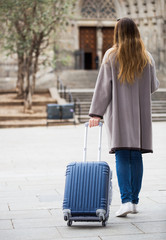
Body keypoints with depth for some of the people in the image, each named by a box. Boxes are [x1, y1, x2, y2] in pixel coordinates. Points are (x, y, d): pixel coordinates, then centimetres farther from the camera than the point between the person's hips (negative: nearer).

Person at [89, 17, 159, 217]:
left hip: (118, 113, -2)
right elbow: (153, 86, 8)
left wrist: (96, 113, -7)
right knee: (136, 156, 8)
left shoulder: (111, 56, -4)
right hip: (140, 113, 2)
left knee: (122, 157, -2)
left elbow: (103, 86, -7)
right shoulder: (146, 57, 3)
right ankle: (134, 201, 13)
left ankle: (126, 201, -13)